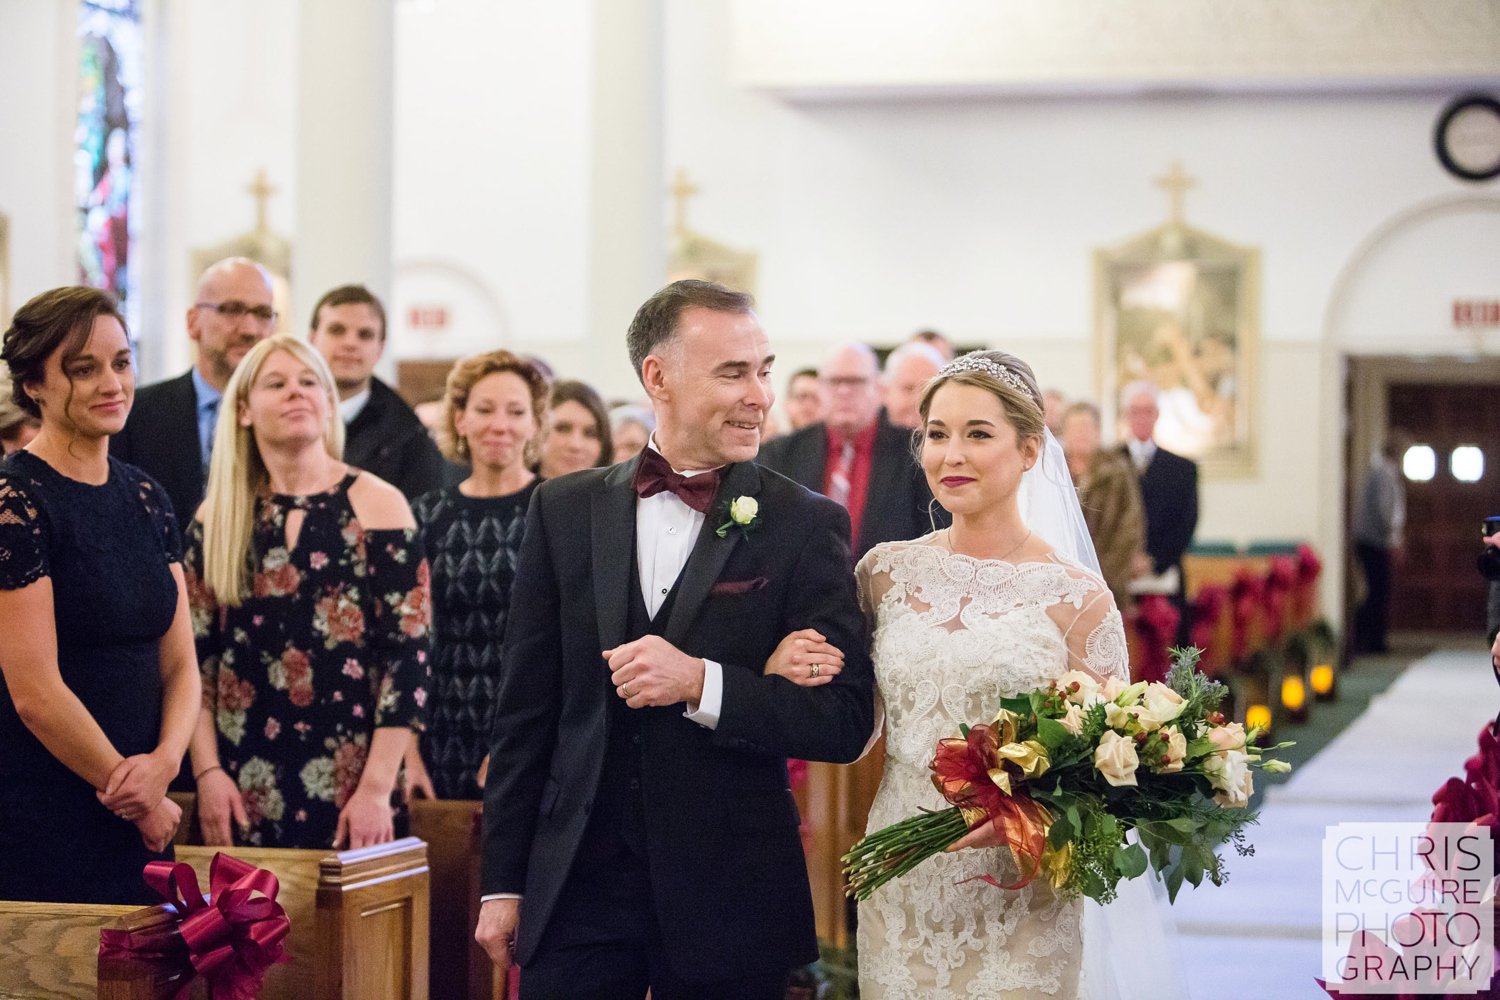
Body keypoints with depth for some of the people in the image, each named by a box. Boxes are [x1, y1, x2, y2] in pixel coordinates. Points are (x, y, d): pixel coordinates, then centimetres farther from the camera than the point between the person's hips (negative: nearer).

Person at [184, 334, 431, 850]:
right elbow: (194, 658, 9)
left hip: (346, 787, -2)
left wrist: (377, 788, -11)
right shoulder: (218, 518, 9)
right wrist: (208, 772, -2)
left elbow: (408, 658, -5)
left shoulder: (376, 504, 0)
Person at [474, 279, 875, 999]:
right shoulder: (565, 509, 5)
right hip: (576, 889, 2)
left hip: (729, 905, -1)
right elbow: (525, 709, 7)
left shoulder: (807, 526, -2)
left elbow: (845, 722, -7)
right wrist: (502, 884, 5)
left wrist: (701, 682, -20)